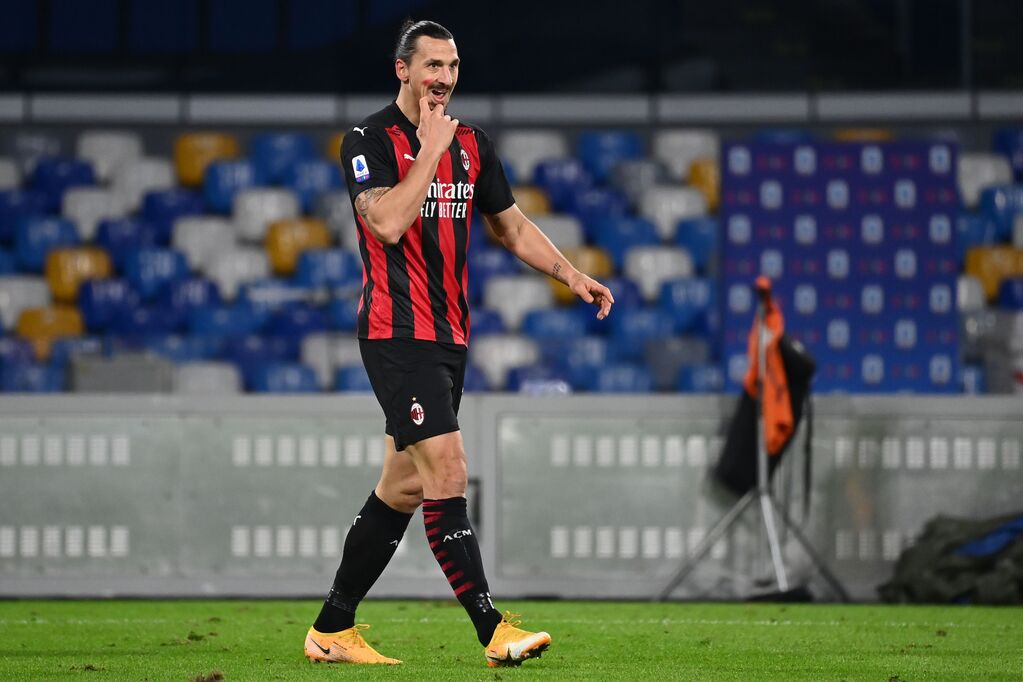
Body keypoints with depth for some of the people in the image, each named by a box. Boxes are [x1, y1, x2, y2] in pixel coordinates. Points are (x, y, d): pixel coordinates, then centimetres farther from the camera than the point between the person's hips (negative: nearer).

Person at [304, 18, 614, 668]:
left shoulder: (473, 144, 13)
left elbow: (512, 224, 22)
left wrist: (572, 274, 10)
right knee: (447, 470, -16)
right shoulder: (370, 139, -8)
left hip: (449, 335, 8)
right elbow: (388, 223, -22)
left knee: (404, 487, 10)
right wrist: (431, 150, -17)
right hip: (398, 334, -8)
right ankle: (495, 631, -20)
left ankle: (333, 629, 18)